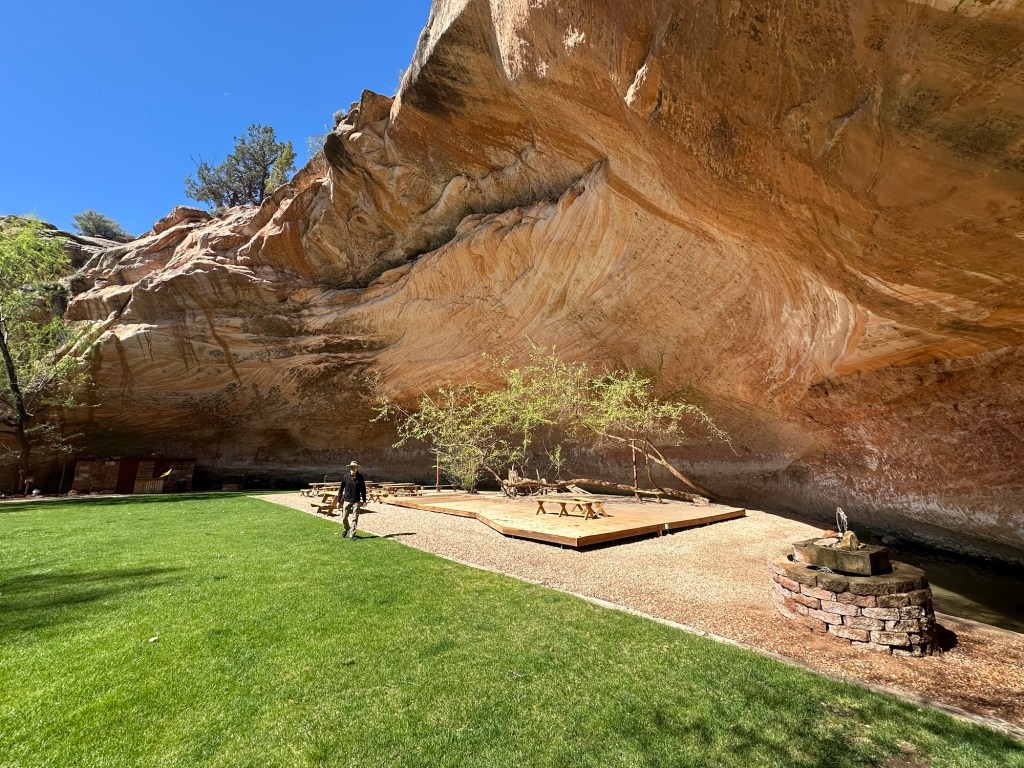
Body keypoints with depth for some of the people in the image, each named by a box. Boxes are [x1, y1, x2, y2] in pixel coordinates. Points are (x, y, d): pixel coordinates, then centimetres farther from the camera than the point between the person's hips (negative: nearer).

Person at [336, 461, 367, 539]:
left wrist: (364, 500, 5)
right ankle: (346, 529, 35)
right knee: (344, 518, 6)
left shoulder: (360, 477, -1)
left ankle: (352, 534, 10)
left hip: (356, 501, 0)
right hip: (347, 500, 0)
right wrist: (339, 500, 2)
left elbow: (363, 489, 6)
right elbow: (341, 489, 3)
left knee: (355, 518, 0)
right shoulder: (345, 477, -3)